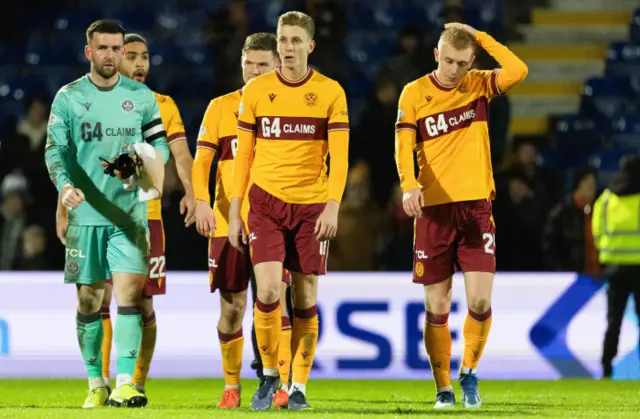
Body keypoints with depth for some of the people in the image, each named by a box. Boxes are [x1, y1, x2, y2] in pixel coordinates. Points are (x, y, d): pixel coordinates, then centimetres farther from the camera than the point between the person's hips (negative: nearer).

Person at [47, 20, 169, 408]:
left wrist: (136, 163, -12)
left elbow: (161, 146, 9)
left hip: (130, 213, 0)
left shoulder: (142, 97, 7)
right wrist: (64, 185, -25)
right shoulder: (69, 97, 2)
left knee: (130, 293, -12)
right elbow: (55, 149, -6)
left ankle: (125, 384, -14)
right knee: (89, 301, 4)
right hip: (85, 213, 0)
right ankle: (96, 385, 15)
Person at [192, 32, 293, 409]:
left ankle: (282, 386, -9)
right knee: (231, 307, 4)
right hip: (228, 221, 1)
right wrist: (202, 202, -15)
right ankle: (231, 387, 16)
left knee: (275, 299, -10)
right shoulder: (220, 108, 6)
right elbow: (202, 160, 0)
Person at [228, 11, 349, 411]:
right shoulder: (256, 91, 3)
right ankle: (269, 374, 5)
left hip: (312, 206, 0)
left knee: (305, 298, 2)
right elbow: (244, 155, 7)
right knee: (268, 291, -14)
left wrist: (333, 206, -17)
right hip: (266, 202, 0)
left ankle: (299, 386, 13)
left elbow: (339, 156, -5)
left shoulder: (331, 92, -1)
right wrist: (234, 211, 3)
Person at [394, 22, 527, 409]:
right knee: (437, 306, 2)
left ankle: (469, 372, 14)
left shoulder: (480, 85, 5)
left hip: (476, 206, 0)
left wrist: (481, 38, -7)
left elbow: (519, 71, -13)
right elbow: (404, 144, -7)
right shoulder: (415, 93, 2)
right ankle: (444, 387, 15)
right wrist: (409, 183, -25)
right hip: (434, 208, 0)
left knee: (480, 300, -9)